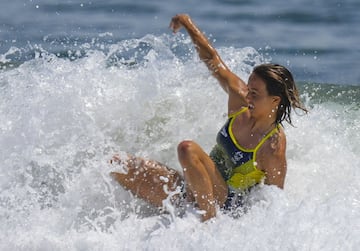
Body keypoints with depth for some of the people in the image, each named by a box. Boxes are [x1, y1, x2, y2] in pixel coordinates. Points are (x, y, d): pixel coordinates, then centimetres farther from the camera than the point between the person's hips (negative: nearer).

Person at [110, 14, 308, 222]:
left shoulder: (274, 151, -22)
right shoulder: (240, 101, -4)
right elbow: (212, 58, 6)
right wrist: (188, 24, 12)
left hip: (222, 202, -8)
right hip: (193, 191, 8)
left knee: (188, 149, -36)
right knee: (117, 166, -2)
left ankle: (209, 221, -30)